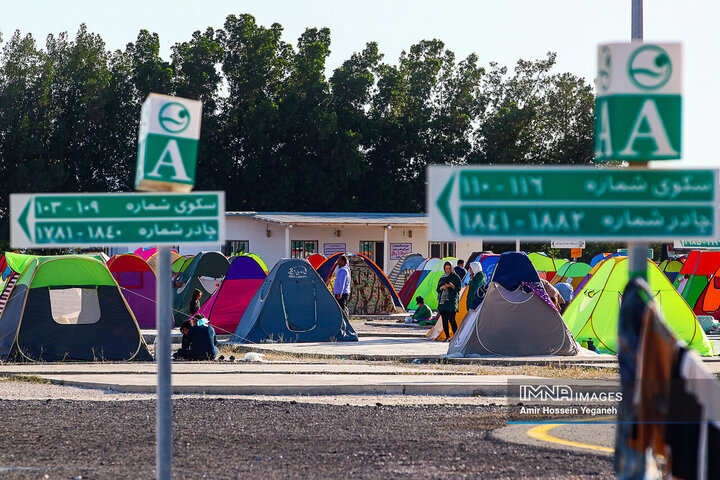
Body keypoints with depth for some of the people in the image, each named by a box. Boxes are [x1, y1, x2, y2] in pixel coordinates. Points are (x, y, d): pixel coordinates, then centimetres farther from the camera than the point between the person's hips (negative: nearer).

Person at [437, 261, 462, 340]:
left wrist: (451, 286, -22)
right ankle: (447, 337, 6)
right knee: (444, 320, 2)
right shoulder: (442, 278, 18)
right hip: (442, 301, 5)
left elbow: (458, 289, -4)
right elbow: (438, 289, 16)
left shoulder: (455, 277, 3)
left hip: (451, 301, -5)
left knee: (451, 319, -14)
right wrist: (442, 287, -6)